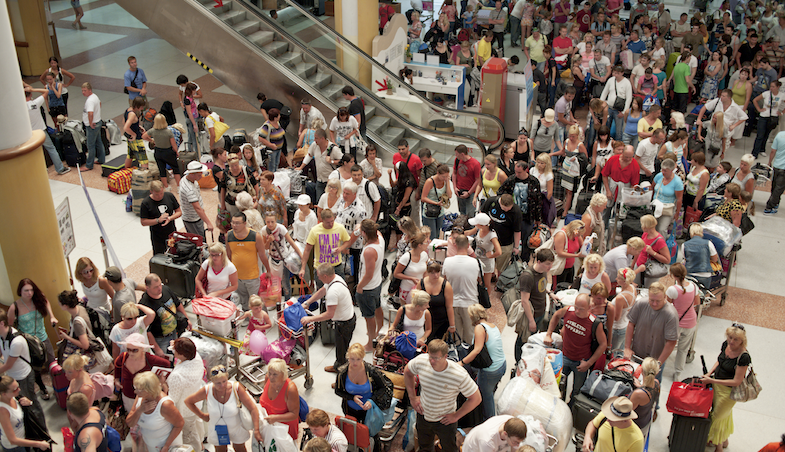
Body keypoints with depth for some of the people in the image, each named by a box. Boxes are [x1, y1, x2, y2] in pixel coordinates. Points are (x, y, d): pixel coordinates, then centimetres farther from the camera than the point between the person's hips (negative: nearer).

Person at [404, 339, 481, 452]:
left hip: (444, 421, -3)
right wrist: (412, 397, 2)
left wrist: (456, 416, -14)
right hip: (423, 416, 3)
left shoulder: (459, 375, -31)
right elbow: (407, 372, 2)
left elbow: (476, 399, -18)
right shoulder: (421, 360, -22)